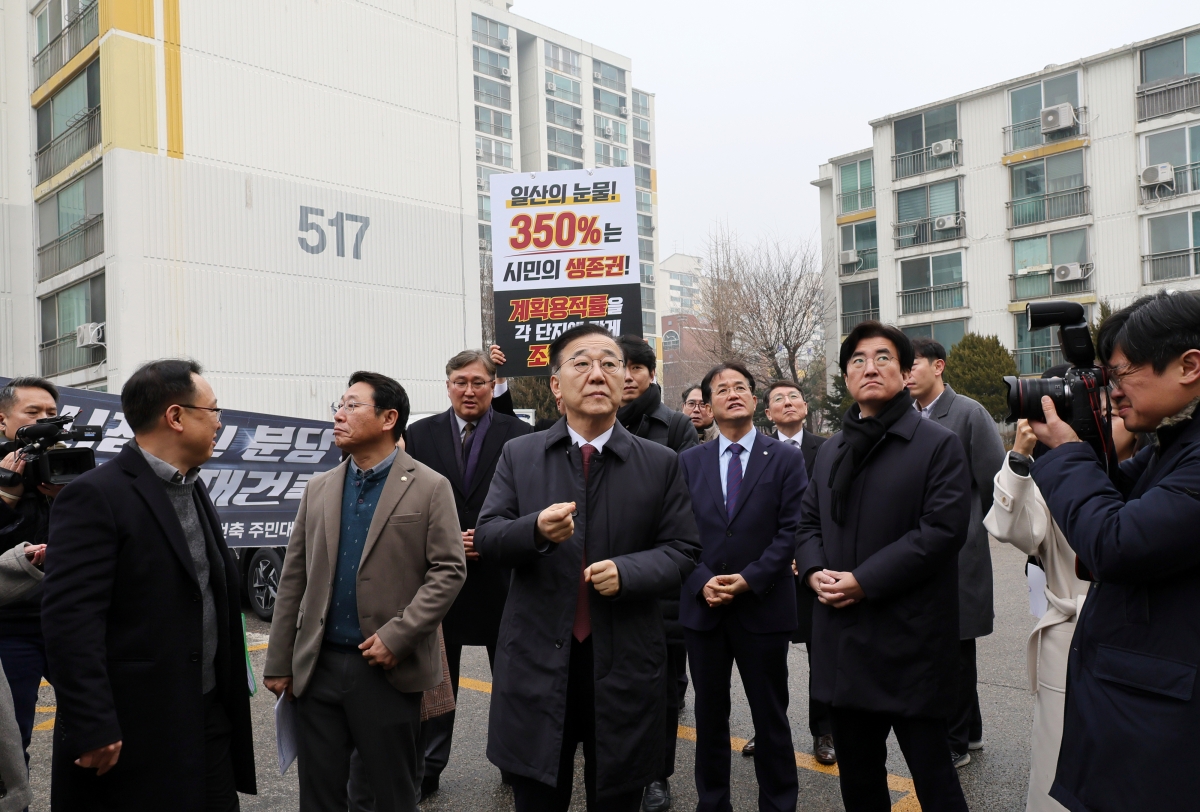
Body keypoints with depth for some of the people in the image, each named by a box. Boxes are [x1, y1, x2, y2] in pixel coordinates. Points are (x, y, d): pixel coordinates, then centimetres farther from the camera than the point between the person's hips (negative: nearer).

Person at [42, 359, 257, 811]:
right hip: (133, 735, -8)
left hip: (211, 719, 8)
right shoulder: (96, 497, -15)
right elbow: (69, 620, -20)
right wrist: (91, 730, -21)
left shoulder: (193, 490, 12)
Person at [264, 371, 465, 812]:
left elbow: (449, 570, -9)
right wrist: (278, 662, 7)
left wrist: (398, 636, -17)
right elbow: (293, 579, 8)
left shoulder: (430, 487, -5)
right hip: (317, 666, 4)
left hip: (389, 668, -4)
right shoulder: (319, 488, 8)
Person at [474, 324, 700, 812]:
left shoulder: (661, 463, 1)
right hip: (537, 660, 1)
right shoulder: (518, 455, 3)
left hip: (624, 664, 0)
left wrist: (627, 570, -19)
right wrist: (537, 530, -23)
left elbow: (681, 551, 0)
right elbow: (485, 535, -2)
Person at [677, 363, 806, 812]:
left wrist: (751, 579, -15)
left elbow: (791, 529, -7)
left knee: (770, 714, 9)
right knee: (709, 713, 13)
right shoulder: (689, 462, 6)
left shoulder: (786, 458, -1)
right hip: (702, 606, 3)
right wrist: (702, 581, -11)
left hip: (763, 605, -2)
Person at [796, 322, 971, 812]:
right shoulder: (831, 451, 14)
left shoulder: (938, 445, -5)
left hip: (910, 639, -6)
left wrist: (864, 580, -19)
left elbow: (944, 528, -15)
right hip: (843, 640, 6)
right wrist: (815, 570, -5)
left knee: (931, 772, 5)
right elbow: (809, 521, 17)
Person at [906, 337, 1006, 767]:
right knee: (951, 649, 18)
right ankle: (969, 729, 34)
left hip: (959, 552, -6)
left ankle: (955, 742, 19)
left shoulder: (969, 414, -11)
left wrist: (971, 528, -1)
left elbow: (994, 483, -11)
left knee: (954, 649, 4)